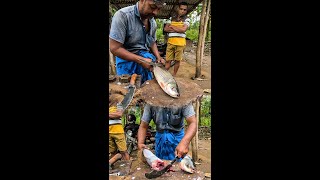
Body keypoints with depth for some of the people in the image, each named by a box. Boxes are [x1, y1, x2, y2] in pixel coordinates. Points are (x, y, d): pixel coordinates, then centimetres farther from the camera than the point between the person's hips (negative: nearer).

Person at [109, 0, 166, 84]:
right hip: (127, 59, -5)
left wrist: (158, 58, -4)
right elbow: (115, 48, -23)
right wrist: (141, 60, -26)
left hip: (147, 59, 6)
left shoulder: (153, 23, 1)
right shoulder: (123, 15, -20)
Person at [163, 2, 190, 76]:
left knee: (177, 60, 5)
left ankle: (174, 75, 18)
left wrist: (172, 27, -2)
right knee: (168, 60, 0)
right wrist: (178, 29, -6)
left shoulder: (187, 19, 4)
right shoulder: (171, 18, 13)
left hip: (180, 43, -2)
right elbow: (166, 29, 3)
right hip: (170, 42, 2)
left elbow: (183, 29, -12)